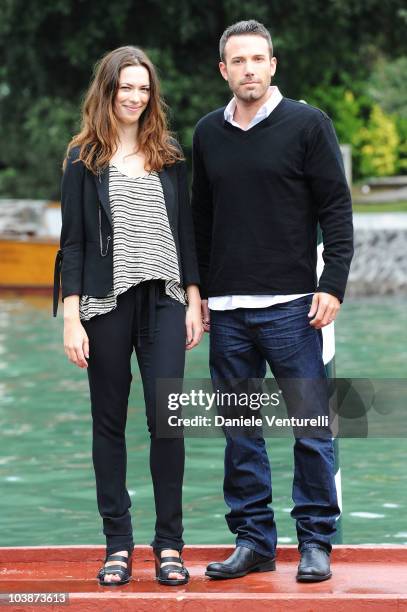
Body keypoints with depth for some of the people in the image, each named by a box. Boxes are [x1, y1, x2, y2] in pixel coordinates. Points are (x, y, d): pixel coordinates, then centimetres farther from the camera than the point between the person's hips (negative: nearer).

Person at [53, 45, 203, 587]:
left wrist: (194, 302, 6)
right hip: (106, 303, -1)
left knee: (166, 418, -6)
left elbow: (186, 234, 13)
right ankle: (118, 543, 10)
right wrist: (71, 319, -6)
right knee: (109, 422, 4)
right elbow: (72, 242, 0)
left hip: (163, 301, 1)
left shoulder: (169, 157, 10)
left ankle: (169, 543, 2)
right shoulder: (85, 160, 3)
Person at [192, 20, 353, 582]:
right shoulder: (208, 134, 11)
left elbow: (337, 210, -3)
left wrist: (332, 286, -10)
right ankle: (253, 540, 15)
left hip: (291, 305, -4)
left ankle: (316, 541, 6)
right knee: (240, 431, 7)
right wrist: (198, 293, 13)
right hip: (227, 311, 4)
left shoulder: (307, 124, -1)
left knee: (311, 427, -2)